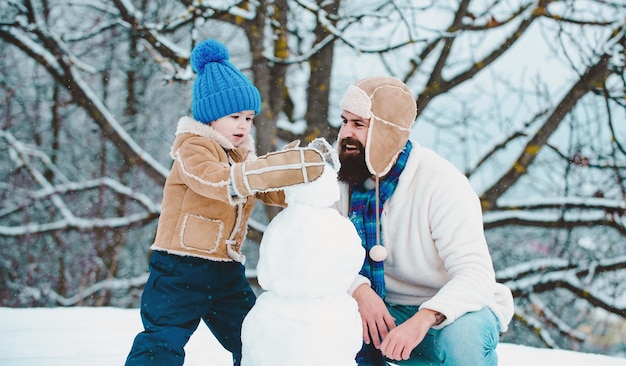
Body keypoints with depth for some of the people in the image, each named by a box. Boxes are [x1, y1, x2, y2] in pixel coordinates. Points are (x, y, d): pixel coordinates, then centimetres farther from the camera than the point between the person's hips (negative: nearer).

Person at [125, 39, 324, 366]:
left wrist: (311, 168, -14)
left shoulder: (242, 154, 15)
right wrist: (293, 166, -37)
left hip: (227, 271, 8)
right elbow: (223, 181, -31)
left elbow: (278, 193, 7)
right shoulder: (192, 149, -11)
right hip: (180, 268, -8)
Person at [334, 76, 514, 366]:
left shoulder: (441, 183, -21)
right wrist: (359, 289, -28)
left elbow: (476, 275, -27)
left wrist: (424, 319, -44)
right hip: (384, 312, 5)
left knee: (461, 337, -38)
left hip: (451, 310, -4)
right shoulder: (344, 177, -4)